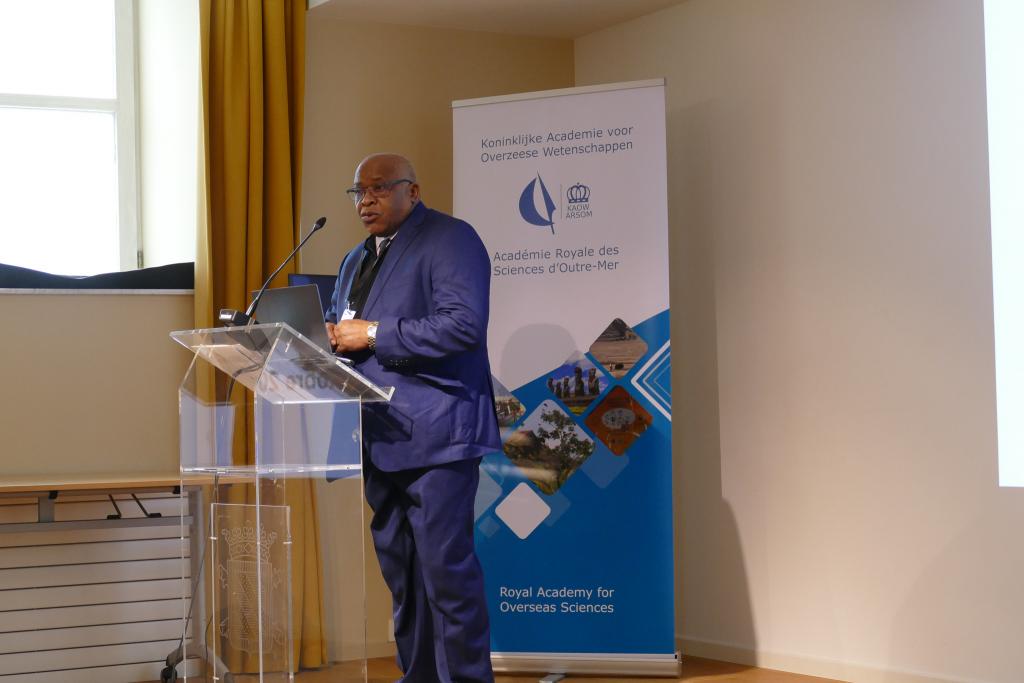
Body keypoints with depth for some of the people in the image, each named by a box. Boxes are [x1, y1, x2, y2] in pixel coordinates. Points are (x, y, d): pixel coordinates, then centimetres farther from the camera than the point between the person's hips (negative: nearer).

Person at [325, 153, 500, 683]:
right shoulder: (356, 260, 21)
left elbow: (464, 324, -19)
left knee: (445, 565, -9)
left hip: (435, 433, -9)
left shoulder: (450, 239, -6)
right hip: (381, 437, 9)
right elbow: (343, 327, 26)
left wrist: (373, 335, -18)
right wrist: (334, 337, 0)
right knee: (398, 564, 14)